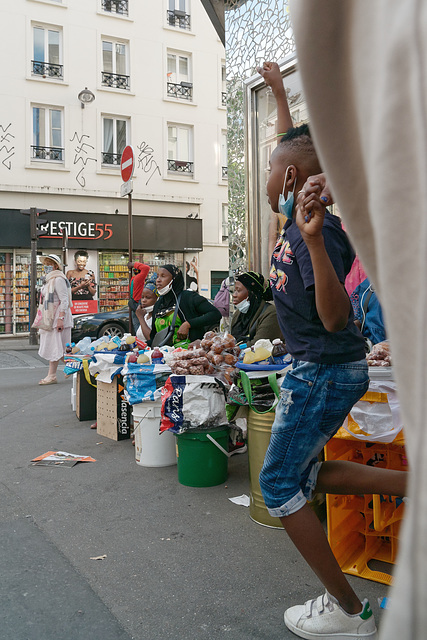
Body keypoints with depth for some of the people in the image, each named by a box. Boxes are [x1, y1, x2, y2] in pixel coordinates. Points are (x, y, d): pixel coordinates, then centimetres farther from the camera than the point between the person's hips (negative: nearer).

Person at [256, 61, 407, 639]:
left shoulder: (317, 231, -22)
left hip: (325, 372, -9)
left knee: (279, 486, 2)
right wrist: (279, 90, 30)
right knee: (303, 476, 18)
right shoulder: (299, 214, 4)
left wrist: (314, 239, -40)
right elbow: (294, 149, 22)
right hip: (324, 369, 9)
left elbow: (336, 318, -30)